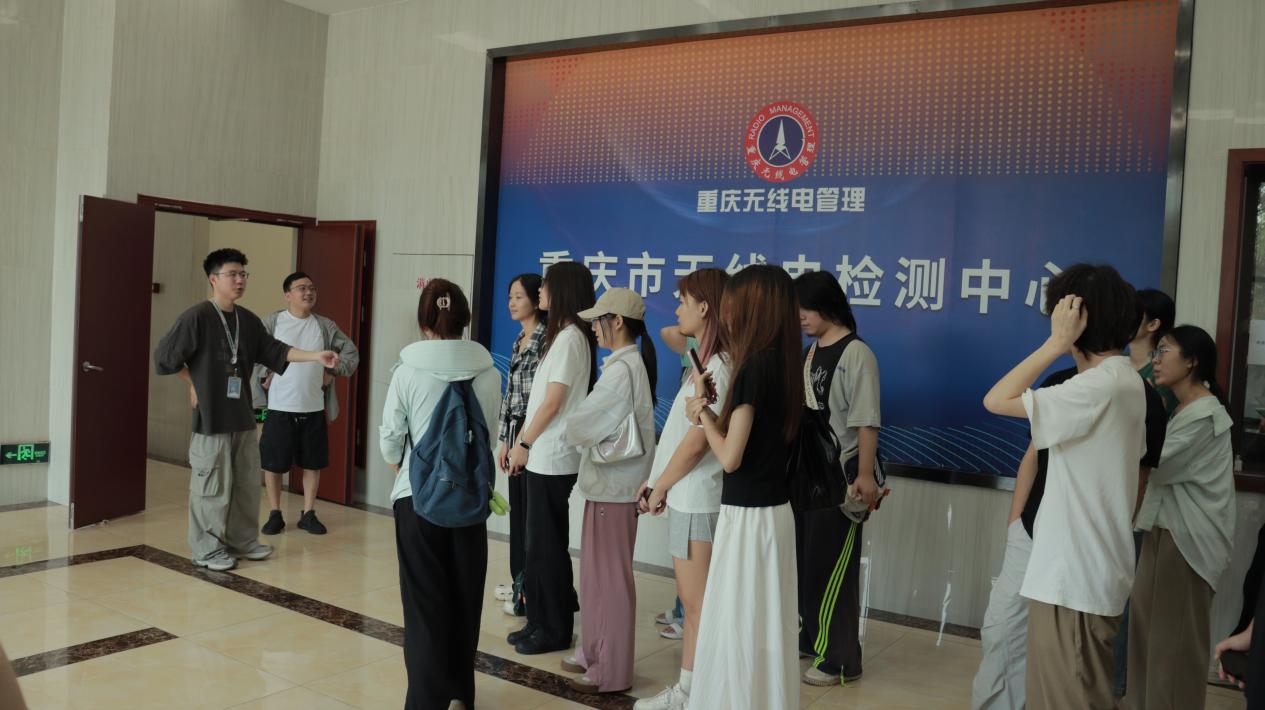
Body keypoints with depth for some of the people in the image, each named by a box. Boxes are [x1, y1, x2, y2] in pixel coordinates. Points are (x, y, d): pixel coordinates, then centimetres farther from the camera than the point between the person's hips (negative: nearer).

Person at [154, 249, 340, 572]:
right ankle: (207, 550, 13)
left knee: (248, 483, 15)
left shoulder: (248, 321, 9)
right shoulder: (196, 317, -12)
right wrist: (194, 384, 0)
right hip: (211, 418, -7)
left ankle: (242, 541, 29)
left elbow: (275, 351, 6)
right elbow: (164, 358, -7)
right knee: (212, 486, -1)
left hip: (243, 416, 7)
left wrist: (316, 356, -4)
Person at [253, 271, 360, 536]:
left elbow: (351, 352, 12)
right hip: (280, 407, -3)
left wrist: (333, 373, 3)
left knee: (313, 463, 9)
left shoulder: (325, 325, 4)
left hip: (314, 408, 3)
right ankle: (275, 515, 21)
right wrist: (264, 376, -9)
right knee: (273, 463, 6)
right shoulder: (272, 322, -5)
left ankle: (308, 514, 23)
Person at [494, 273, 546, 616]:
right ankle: (519, 581, 26)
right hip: (516, 433, 8)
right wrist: (504, 439, 15)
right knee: (518, 509, 14)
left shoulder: (547, 340, -13)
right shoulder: (519, 341, 13)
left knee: (532, 513, -1)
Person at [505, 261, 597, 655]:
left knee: (547, 545, 0)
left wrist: (524, 444, -8)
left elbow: (552, 403, -16)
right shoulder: (565, 335, 13)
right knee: (541, 543, 14)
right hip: (545, 456, 9)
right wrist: (524, 444, 11)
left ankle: (555, 630, 12)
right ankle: (541, 621, 23)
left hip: (552, 459, -9)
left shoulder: (569, 338, -14)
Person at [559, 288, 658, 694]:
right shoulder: (630, 364, 12)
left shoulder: (622, 369, -19)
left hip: (613, 486, -9)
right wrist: (584, 439, -2)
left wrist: (574, 434, 4)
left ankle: (611, 671, 11)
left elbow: (580, 425, -16)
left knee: (609, 576, 0)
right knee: (597, 573, 17)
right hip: (610, 482, 9)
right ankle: (595, 653, 29)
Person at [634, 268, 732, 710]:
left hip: (697, 501, -10)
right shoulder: (706, 362, 13)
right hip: (686, 497, 10)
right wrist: (656, 483, 11)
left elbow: (696, 441, -18)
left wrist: (659, 488, -6)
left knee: (698, 602, 1)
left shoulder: (718, 366, -18)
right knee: (692, 600, 15)